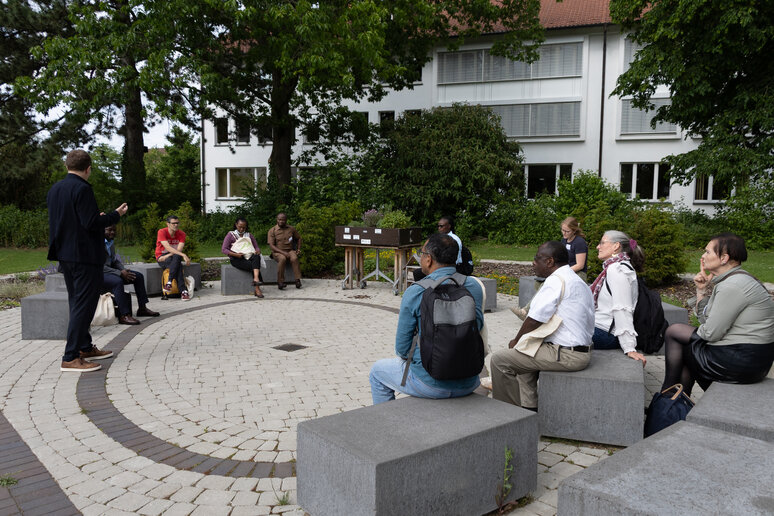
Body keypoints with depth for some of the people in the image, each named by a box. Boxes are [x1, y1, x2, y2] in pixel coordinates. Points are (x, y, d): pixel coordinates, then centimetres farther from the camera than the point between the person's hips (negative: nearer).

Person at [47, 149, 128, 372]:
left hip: (64, 254, 9)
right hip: (84, 255, -9)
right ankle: (70, 358, -4)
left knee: (77, 302, 18)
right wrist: (116, 214, -8)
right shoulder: (82, 188, -16)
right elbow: (91, 223, -21)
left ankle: (85, 347, 30)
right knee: (84, 304, -5)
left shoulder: (54, 189, 11)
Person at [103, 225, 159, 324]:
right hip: (100, 273, -10)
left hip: (110, 270, 10)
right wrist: (120, 273, -25)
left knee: (138, 276, 1)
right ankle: (124, 315, -39)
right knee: (117, 281, -37)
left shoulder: (111, 242, 13)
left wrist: (123, 270, -3)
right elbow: (100, 267, -22)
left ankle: (142, 308, 2)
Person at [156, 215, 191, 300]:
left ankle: (169, 283, -39)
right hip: (161, 259, -3)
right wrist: (183, 255, -36)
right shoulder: (162, 232, -12)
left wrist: (166, 256, -27)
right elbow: (168, 247, -25)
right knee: (178, 265, -34)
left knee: (177, 257, -35)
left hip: (175, 258, 3)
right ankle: (183, 291, -38)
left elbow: (179, 250, -12)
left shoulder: (181, 234, -1)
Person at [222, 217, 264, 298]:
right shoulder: (231, 235, 6)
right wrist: (236, 254, -17)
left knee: (257, 257, -34)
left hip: (248, 257, 3)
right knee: (252, 265, -31)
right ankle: (257, 289, -32)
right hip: (236, 259, -3)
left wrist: (257, 251, -9)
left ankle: (256, 279, -53)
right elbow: (224, 249, -2)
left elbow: (256, 247, 17)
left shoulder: (249, 235, 19)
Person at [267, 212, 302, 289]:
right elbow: (271, 245, -8)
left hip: (290, 250, 2)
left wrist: (299, 249, 9)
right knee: (282, 259, -37)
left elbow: (298, 238, 26)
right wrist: (283, 252, -19)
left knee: (294, 258, -33)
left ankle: (298, 280, -31)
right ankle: (280, 282, -30)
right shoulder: (272, 231, 0)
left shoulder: (291, 229, 10)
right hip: (277, 252, -2)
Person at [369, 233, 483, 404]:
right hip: (469, 384, 5)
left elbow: (402, 349, -8)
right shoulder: (474, 286, -2)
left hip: (430, 384, -5)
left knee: (378, 371, 22)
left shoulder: (415, 292, -15)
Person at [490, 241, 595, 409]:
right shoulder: (578, 281, 15)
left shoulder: (555, 281, -16)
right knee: (523, 354, 27)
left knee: (499, 359, -3)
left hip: (565, 356, -11)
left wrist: (516, 341, 0)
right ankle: (529, 409, 22)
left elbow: (534, 320, -18)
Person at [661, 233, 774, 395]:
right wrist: (702, 289, 5)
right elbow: (706, 320, 15)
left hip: (741, 362, -10)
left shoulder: (732, 286, -22)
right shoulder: (729, 280, 12)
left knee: (673, 332, 0)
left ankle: (668, 393, 15)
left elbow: (711, 333, -21)